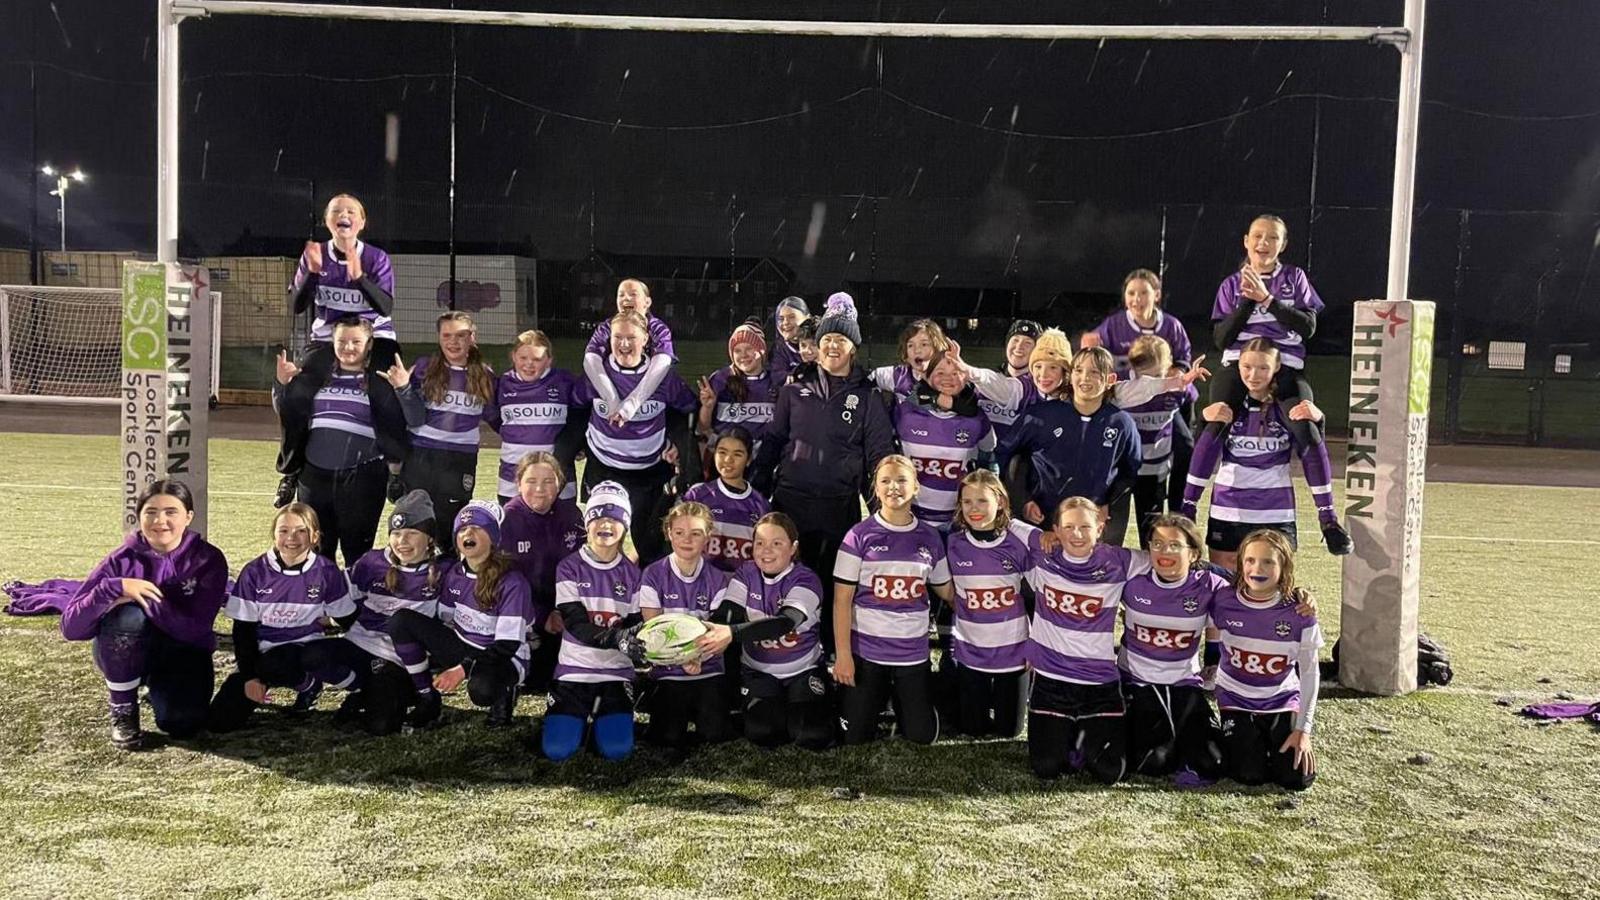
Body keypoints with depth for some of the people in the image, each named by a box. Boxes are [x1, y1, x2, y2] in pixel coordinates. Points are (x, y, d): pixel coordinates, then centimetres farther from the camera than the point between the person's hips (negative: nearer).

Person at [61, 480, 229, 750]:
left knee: (182, 724, -27)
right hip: (124, 655, 0)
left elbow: (196, 629, -21)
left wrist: (144, 599, -28)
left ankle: (159, 689, 11)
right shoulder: (123, 560, -12)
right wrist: (113, 588, -34)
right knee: (126, 616, -33)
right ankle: (123, 711, -11)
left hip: (182, 653, 0)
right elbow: (70, 627, -19)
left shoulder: (208, 560, -12)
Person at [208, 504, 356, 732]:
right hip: (260, 651, 2)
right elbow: (243, 629, -2)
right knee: (219, 721, -11)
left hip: (305, 650, -2)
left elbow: (348, 620, 1)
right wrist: (249, 676, -7)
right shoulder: (254, 572, -7)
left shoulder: (326, 572, -9)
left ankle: (308, 684, -2)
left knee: (271, 664, -38)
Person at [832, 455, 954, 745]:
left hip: (913, 652, 2)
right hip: (866, 651, -2)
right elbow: (842, 599, -7)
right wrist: (842, 654, -11)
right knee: (856, 738, 4)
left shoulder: (930, 537, 3)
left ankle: (899, 700, 35)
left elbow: (946, 590, 14)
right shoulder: (860, 536, -7)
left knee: (922, 736, 5)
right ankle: (878, 697, 35)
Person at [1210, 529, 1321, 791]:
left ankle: (1273, 740, 21)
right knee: (1250, 776, -15)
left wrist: (1303, 730, -8)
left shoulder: (1299, 611, -15)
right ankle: (1237, 739, 18)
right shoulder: (1224, 603, -15)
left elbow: (1310, 672, -7)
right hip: (1237, 700, -1)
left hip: (1283, 701, 1)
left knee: (1298, 778, -11)